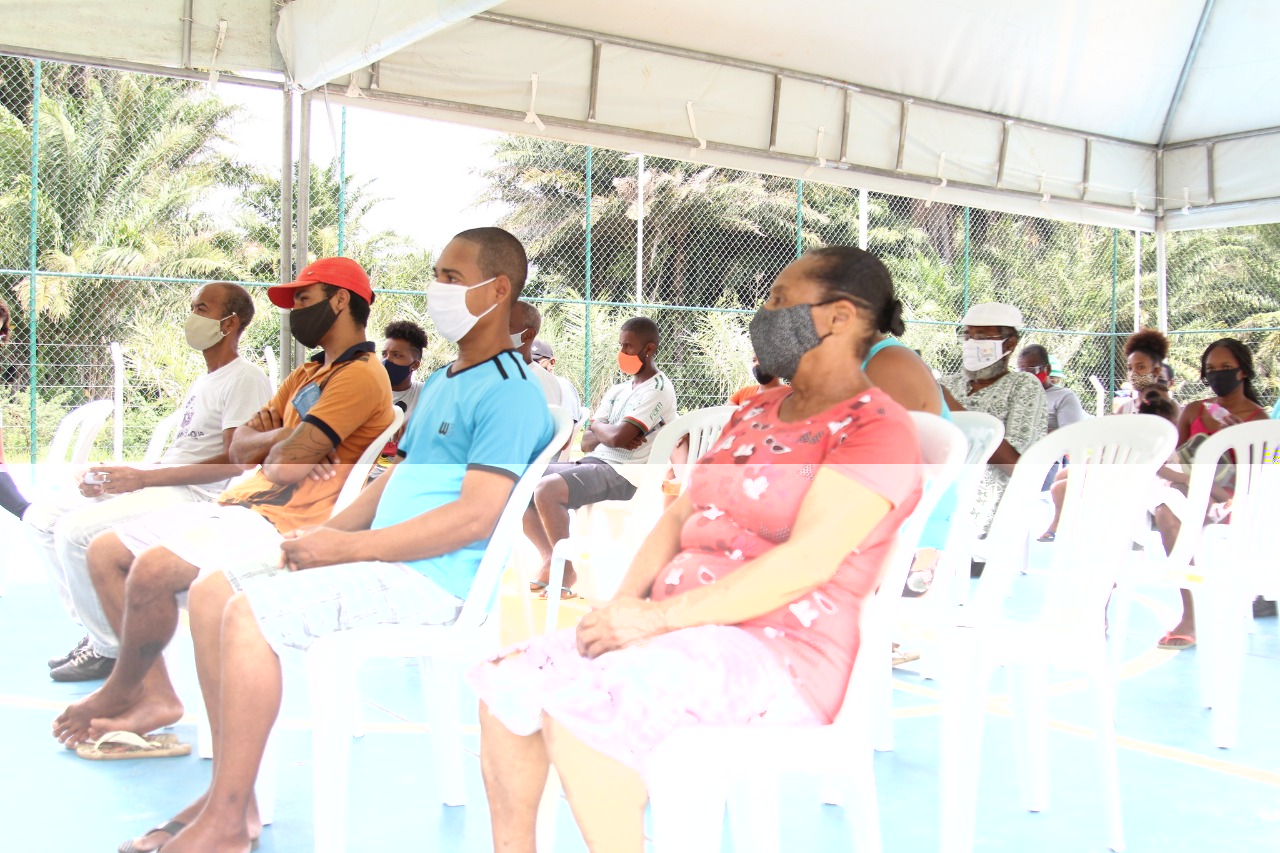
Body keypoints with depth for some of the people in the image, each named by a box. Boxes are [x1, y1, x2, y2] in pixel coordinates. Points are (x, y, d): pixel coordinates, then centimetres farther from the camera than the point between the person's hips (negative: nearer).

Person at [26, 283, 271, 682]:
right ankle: (95, 632, 7)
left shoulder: (245, 378, -10)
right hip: (159, 486, 10)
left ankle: (110, 649, -8)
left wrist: (142, 478, -19)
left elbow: (234, 463, -18)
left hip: (196, 497, -10)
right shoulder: (203, 382, 22)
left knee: (77, 530, -26)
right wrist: (119, 478, 2)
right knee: (42, 516, 4)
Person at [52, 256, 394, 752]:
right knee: (105, 552, 4)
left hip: (284, 522, -10)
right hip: (238, 505, 11)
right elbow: (240, 447, 14)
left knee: (152, 568, -26)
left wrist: (288, 445, 4)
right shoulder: (306, 376, 23)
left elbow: (286, 467, -19)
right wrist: (288, 436, -5)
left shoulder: (361, 375, -10)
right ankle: (156, 696, 0)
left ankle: (119, 691, 1)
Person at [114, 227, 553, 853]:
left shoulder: (509, 393, -12)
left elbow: (475, 518, -21)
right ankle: (228, 791, 5)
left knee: (250, 614, -25)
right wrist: (321, 534, 4)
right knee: (211, 592, 2)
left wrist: (346, 548, -18)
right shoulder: (439, 385, 21)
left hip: (435, 581, -10)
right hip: (384, 560, 10)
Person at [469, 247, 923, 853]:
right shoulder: (755, 412, 19)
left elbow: (810, 559, -20)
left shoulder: (877, 427, -9)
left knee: (575, 709, -30)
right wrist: (624, 605, -4)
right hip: (681, 633, 9)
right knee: (509, 683, -7)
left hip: (779, 661, -8)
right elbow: (681, 515, 15)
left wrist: (659, 614, -22)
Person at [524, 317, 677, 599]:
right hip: (594, 463, 9)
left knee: (547, 489, -30)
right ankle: (551, 560, 5)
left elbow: (619, 436, -20)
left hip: (623, 473, -9)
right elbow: (587, 443, 13)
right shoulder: (617, 391, 19)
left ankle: (567, 572, -14)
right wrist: (610, 435, -8)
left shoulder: (657, 389, -8)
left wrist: (597, 426, 2)